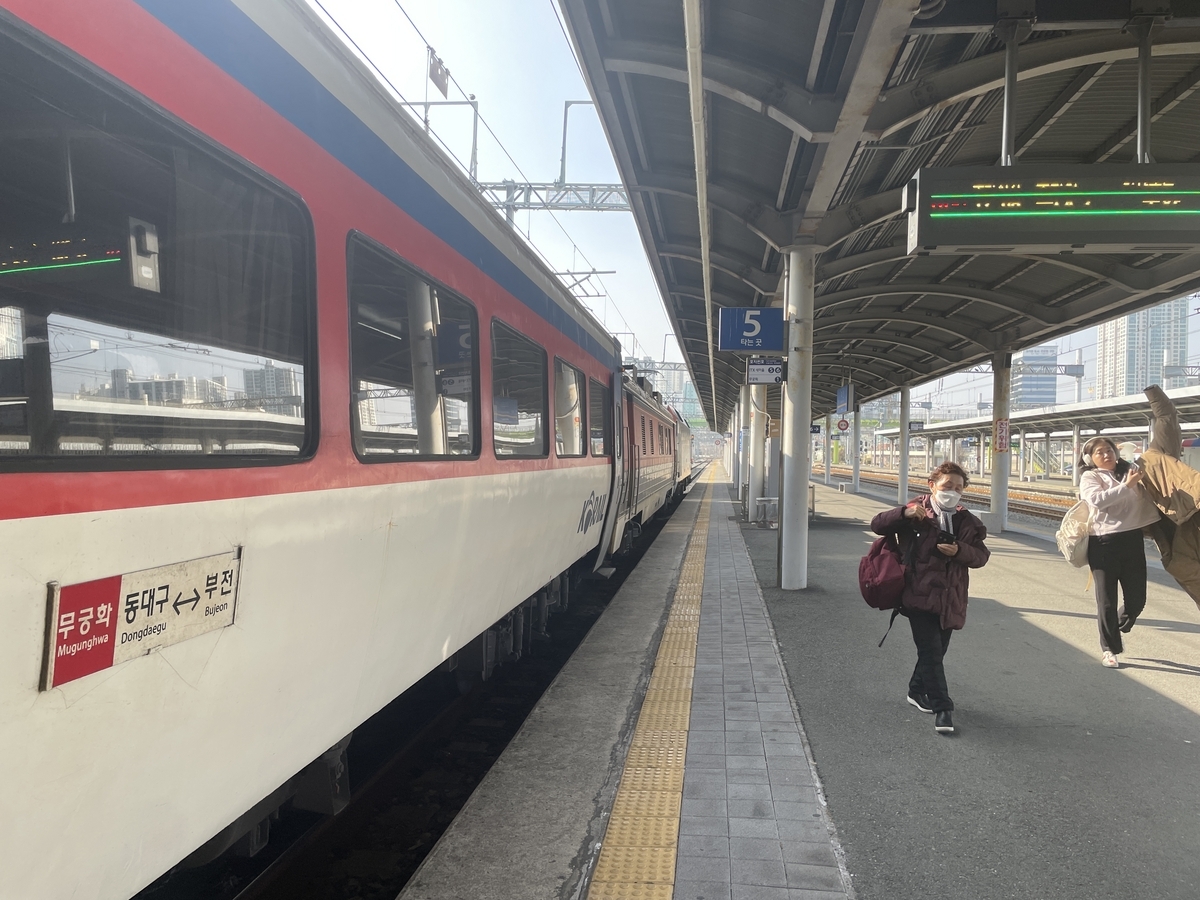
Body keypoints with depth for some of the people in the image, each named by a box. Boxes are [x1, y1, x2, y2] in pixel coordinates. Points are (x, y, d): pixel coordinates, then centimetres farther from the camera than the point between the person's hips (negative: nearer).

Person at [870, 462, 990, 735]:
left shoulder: (966, 520, 7)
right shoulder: (915, 513, -2)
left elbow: (981, 555, 3)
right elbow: (877, 525, -5)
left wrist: (959, 551, -17)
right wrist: (904, 513, -20)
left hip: (949, 599, 4)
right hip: (920, 595, -4)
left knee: (937, 649, 16)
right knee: (931, 651, -9)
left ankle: (918, 690, 37)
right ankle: (942, 707, -3)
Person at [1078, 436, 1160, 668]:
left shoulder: (1129, 471, 13)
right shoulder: (1090, 477, 0)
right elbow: (1098, 499, -18)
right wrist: (1127, 485, -21)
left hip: (1133, 540, 4)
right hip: (1104, 543, -4)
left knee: (1137, 599, 8)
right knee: (1107, 599, 2)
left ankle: (1119, 629, 38)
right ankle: (1109, 648, 15)